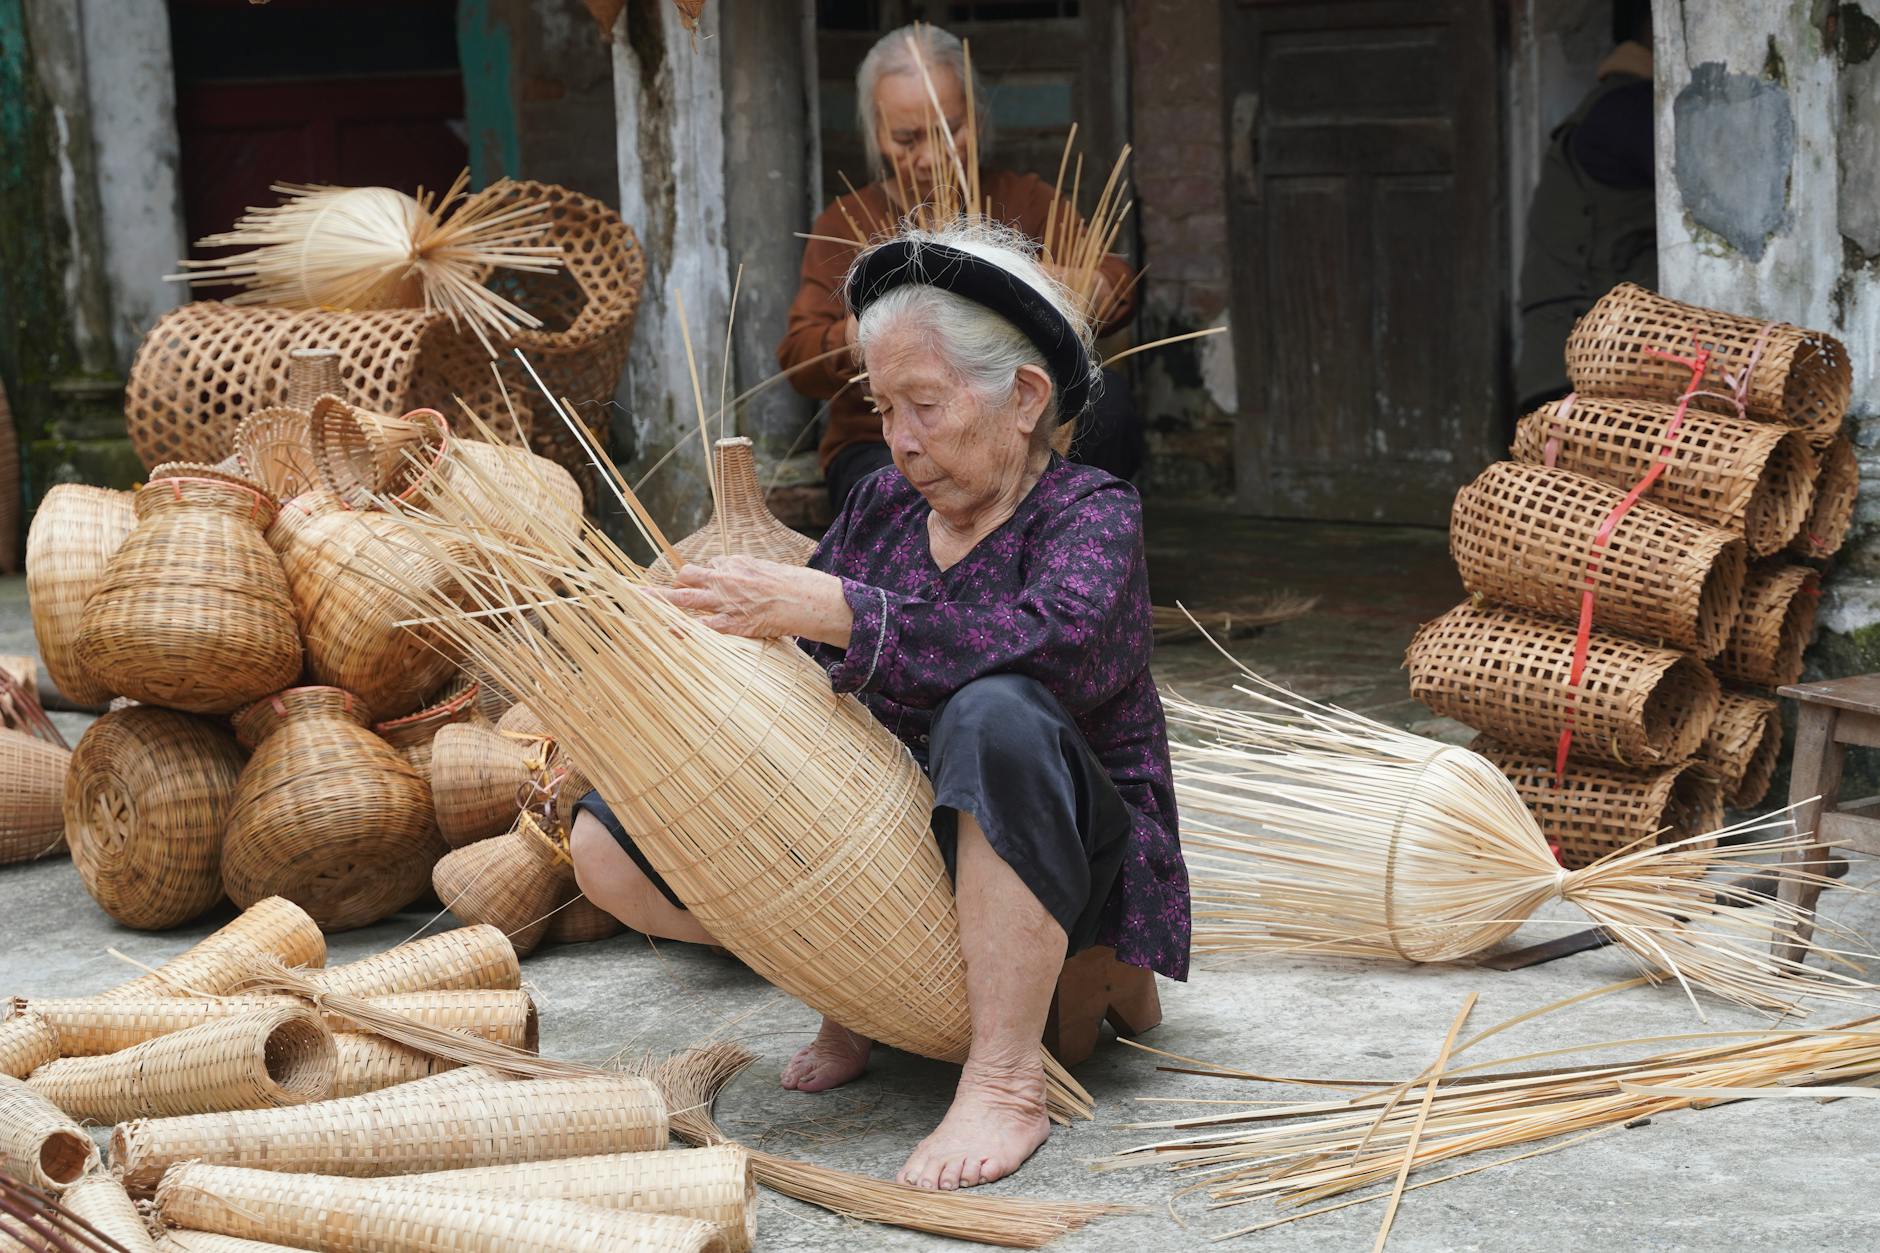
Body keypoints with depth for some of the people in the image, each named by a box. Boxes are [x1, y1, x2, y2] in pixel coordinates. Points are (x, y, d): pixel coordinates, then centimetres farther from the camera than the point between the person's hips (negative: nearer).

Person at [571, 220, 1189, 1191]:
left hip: (1051, 864, -6)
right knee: (607, 843, -8)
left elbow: (1056, 641, -32)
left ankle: (1006, 1085, -31)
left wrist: (825, 607, -37)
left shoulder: (1092, 516, -9)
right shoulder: (882, 506, 8)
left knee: (997, 715, -39)